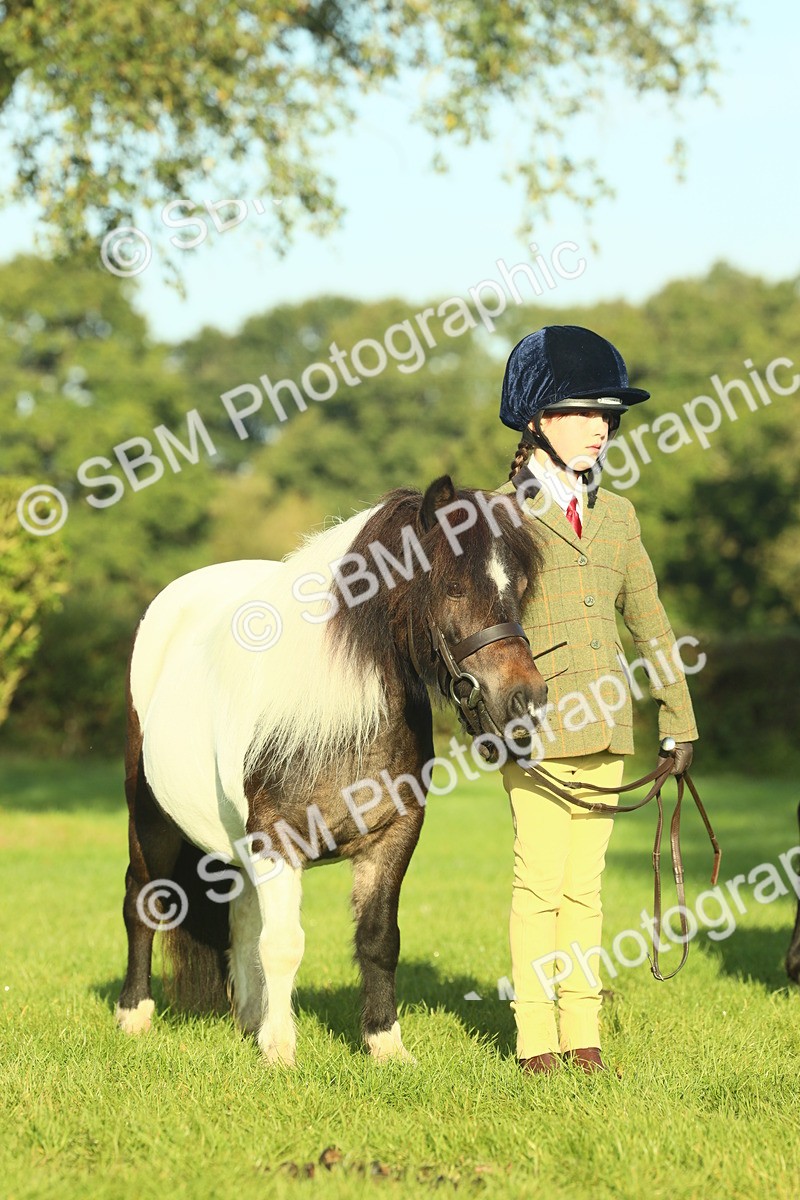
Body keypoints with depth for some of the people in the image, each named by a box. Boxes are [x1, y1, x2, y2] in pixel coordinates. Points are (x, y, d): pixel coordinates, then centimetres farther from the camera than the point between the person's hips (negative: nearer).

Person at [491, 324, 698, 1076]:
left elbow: (649, 622, 19)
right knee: (540, 882, -3)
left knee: (584, 885, 9)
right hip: (536, 728, -5)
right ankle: (536, 1038, 5)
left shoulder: (616, 515, 15)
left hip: (604, 729, 5)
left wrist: (680, 722, 17)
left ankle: (583, 1036, 13)